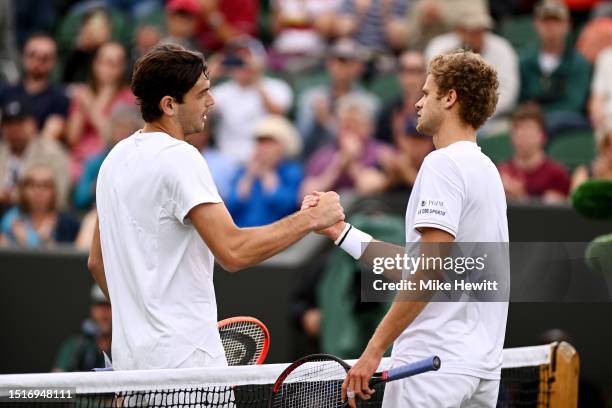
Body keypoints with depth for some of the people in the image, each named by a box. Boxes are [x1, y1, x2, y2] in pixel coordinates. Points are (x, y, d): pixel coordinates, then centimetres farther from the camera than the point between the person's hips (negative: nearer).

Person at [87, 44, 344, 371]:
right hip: (184, 355, -9)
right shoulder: (179, 157, -15)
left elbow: (97, 262, 21)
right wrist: (310, 218, -15)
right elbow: (233, 252, -23)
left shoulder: (117, 157, 14)